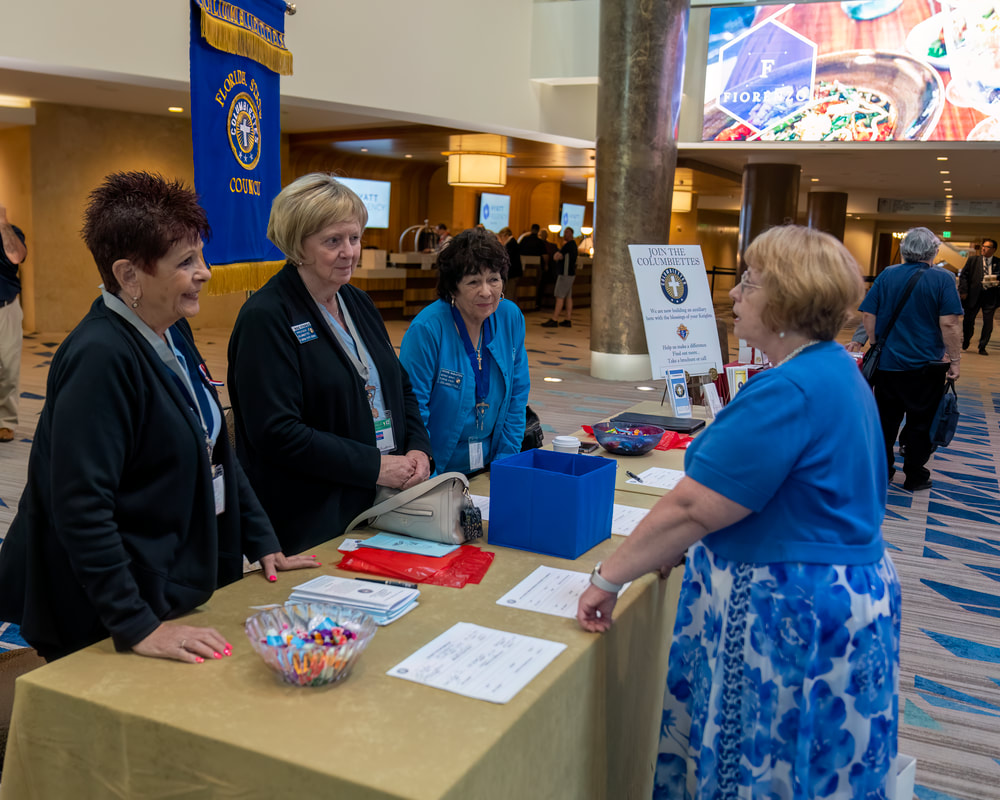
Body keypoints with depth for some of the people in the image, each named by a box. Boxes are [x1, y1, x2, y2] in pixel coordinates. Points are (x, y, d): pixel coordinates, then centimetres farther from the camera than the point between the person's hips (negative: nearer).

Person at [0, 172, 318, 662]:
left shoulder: (173, 335, 5)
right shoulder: (100, 357, -23)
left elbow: (213, 450, 13)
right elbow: (81, 507, -27)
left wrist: (263, 545, 12)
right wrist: (138, 627, -26)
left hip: (181, 584, 8)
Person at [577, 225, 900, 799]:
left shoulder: (789, 391, -25)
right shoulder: (837, 369, 8)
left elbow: (691, 507, -24)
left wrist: (609, 578, -14)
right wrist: (688, 544, 14)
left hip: (793, 616, -10)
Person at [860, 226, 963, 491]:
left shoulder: (887, 275, 0)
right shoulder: (943, 279, -10)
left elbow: (868, 314, 0)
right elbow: (949, 323, -16)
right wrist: (955, 360, -9)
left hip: (887, 362, 3)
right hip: (927, 366, -3)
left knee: (886, 420, 14)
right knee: (920, 423, 10)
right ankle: (915, 476, 17)